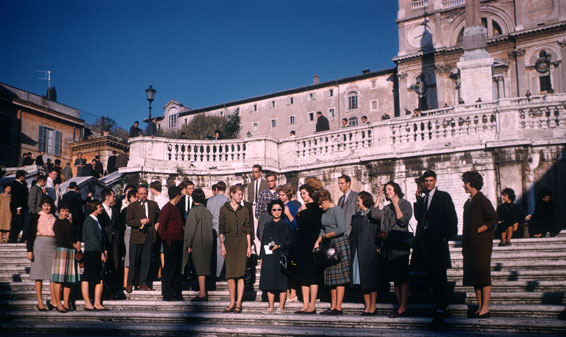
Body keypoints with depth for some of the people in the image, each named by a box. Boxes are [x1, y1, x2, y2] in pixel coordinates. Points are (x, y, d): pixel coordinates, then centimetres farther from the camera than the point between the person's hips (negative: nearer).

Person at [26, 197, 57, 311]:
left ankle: (53, 300, 6)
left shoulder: (54, 218, 14)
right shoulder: (36, 217, 3)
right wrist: (29, 250, -9)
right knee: (39, 274, -1)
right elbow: (30, 234, -1)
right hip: (39, 245, -3)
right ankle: (40, 302, 5)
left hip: (53, 246, 3)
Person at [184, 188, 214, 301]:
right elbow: (210, 229, 11)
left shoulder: (194, 211, -11)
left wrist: (189, 245, -9)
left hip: (197, 244, -6)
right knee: (203, 267, 11)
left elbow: (191, 229, -13)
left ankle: (203, 294, -6)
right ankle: (202, 292, 17)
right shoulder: (208, 212, 7)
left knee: (200, 268, -5)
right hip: (207, 244, 7)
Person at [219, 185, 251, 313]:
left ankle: (238, 303, -1)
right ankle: (232, 302, 12)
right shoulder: (224, 209, 5)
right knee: (230, 273, 2)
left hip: (242, 241, 0)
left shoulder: (244, 210, 9)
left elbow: (248, 229, 9)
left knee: (240, 273, -5)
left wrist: (249, 246, 3)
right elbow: (221, 229, 5)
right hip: (229, 241, 0)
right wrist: (222, 244, -2)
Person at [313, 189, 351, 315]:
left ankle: (338, 307, -5)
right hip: (330, 246, 9)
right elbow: (323, 229, 20)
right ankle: (333, 306, 12)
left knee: (339, 277, -7)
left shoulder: (336, 210, -11)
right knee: (331, 277, 8)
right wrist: (318, 241, 5)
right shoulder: (324, 212, 14)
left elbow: (341, 229, -20)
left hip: (340, 244, -9)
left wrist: (326, 236, -11)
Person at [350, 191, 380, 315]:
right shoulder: (356, 216, 15)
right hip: (359, 252, 6)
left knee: (371, 278, -1)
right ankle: (367, 306, 13)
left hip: (370, 251, -6)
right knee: (362, 279, 6)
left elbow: (379, 231, -9)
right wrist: (353, 249, 10)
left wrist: (378, 247, -16)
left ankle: (373, 306, 7)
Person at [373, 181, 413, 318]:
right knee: (395, 278, 10)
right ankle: (400, 306, 16)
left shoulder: (405, 204, 0)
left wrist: (396, 204, -11)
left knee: (402, 277, -5)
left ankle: (403, 308, -3)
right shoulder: (387, 208, 17)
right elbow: (374, 214, 1)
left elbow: (403, 221, -14)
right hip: (388, 247, 7)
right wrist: (379, 196, 5)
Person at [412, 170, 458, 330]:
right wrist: (418, 198, 2)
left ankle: (441, 311, -8)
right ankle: (440, 306, 18)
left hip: (437, 240, -5)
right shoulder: (421, 198, 17)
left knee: (439, 276, -8)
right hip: (424, 240, 5)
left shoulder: (443, 196, 3)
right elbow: (418, 217, 6)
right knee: (431, 276, 8)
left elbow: (452, 219, -1)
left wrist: (447, 236, -10)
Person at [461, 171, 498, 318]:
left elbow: (493, 219, -13)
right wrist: (464, 245, 14)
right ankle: (480, 308, 15)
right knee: (474, 277, 9)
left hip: (482, 243, -8)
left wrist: (478, 230, -13)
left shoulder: (483, 200, -7)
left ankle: (485, 309, -2)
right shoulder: (468, 203, 17)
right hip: (470, 245, 8)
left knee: (483, 276, -6)